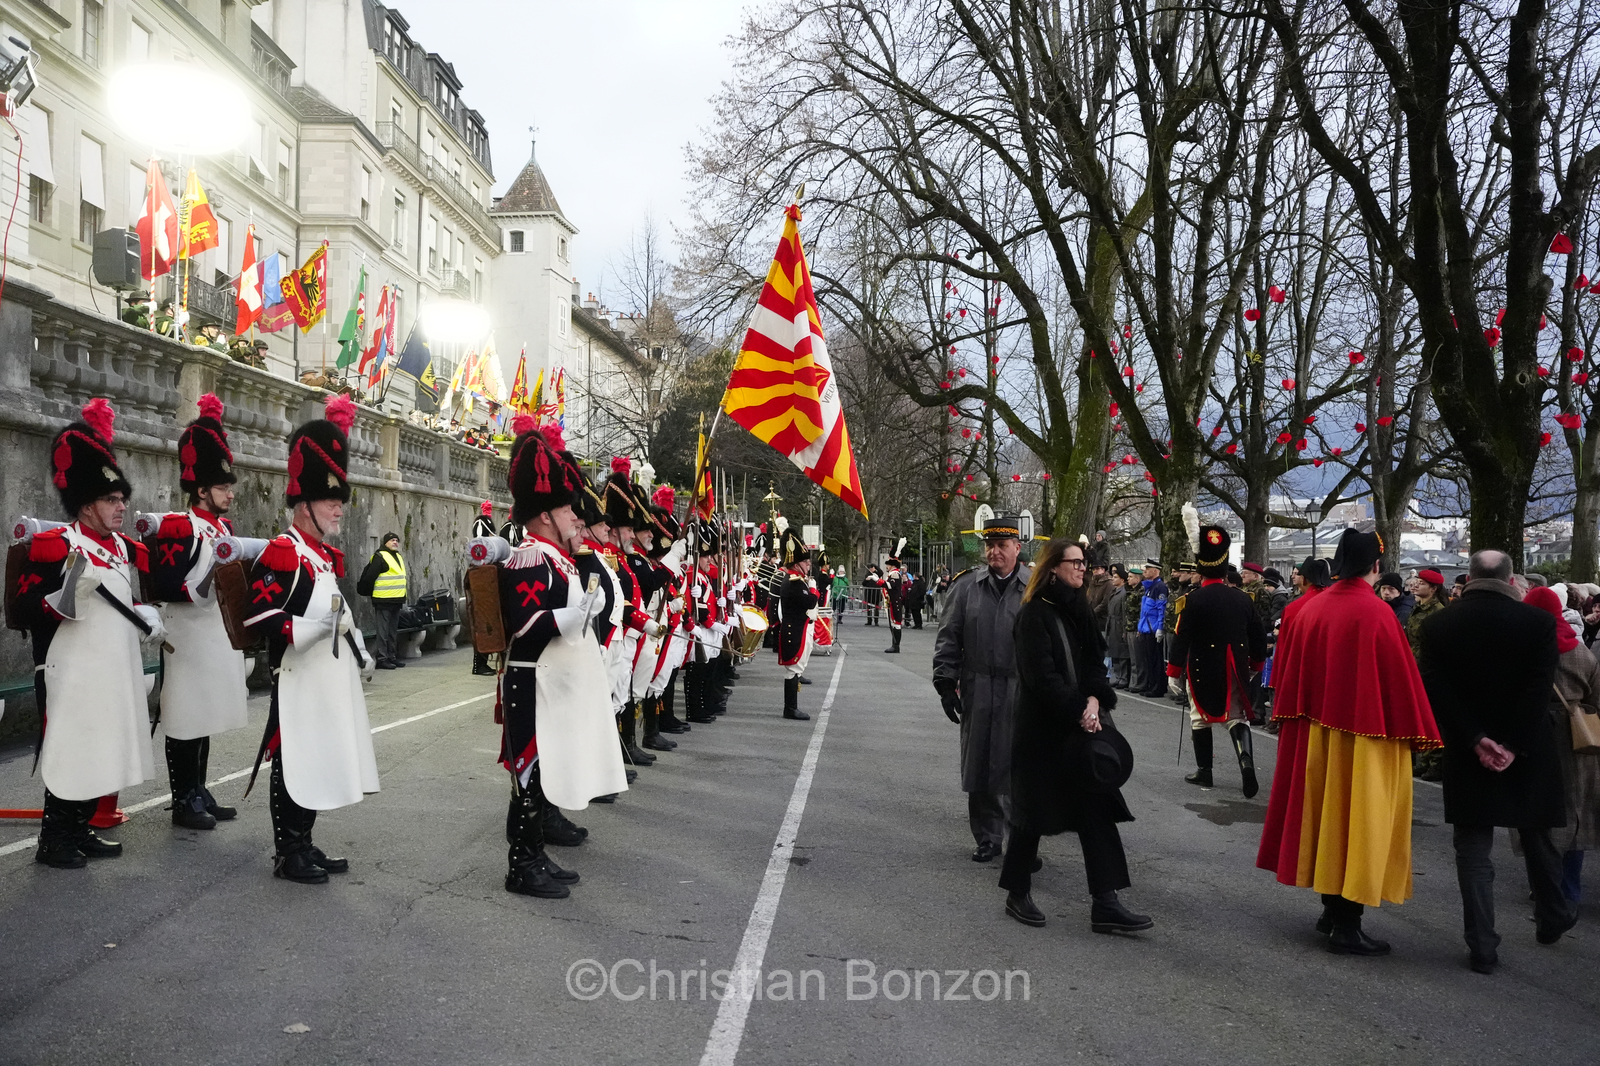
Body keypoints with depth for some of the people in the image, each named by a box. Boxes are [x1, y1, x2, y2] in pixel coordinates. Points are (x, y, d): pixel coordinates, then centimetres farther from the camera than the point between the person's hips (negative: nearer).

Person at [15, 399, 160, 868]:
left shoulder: (124, 548, 12)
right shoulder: (54, 545, -12)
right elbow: (24, 610, -15)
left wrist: (146, 614, 8)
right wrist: (67, 597, -32)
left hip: (116, 672, 8)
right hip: (74, 675, -8)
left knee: (101, 751, 13)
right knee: (69, 754, -1)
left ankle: (81, 831, 26)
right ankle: (52, 841, 12)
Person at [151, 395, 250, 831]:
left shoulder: (223, 527, 13)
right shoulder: (179, 527, -13)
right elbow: (162, 585, -21)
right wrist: (203, 591, -30)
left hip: (219, 637, 9)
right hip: (189, 640, -9)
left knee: (207, 716, 14)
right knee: (185, 719, -1)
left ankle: (199, 792, 23)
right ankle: (183, 802, 6)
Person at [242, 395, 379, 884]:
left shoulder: (329, 556, 15)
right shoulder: (281, 553, -14)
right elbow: (260, 618, -21)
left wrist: (359, 651, 18)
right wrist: (314, 630, -28)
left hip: (332, 677, 9)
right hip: (299, 679, -9)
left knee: (320, 763, 14)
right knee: (293, 764, 0)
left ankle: (304, 844, 26)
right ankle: (287, 855, 11)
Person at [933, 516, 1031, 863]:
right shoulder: (966, 586, 6)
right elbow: (948, 638, 7)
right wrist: (946, 684, 2)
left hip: (1022, 693, -2)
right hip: (977, 693, 2)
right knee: (978, 767, 7)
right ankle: (987, 839, 20)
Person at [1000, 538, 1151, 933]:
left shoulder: (1081, 612, 11)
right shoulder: (1034, 614, -12)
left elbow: (1095, 662, 7)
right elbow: (1042, 675, -18)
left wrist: (1095, 701, -11)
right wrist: (1079, 712, -19)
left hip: (1082, 724, 7)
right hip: (1042, 728, -7)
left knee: (1096, 805, 1)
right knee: (1034, 810, 4)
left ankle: (1105, 904, 4)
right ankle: (1017, 894, 21)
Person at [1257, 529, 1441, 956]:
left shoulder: (1310, 609, 1)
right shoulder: (1376, 613, -17)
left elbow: (1292, 673, 9)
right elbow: (1399, 679, -13)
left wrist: (1291, 721, 18)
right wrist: (1411, 732, -2)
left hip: (1316, 736, 6)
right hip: (1365, 738, -6)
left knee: (1329, 813, 17)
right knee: (1359, 821, 3)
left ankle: (1332, 909, 28)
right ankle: (1346, 927, 8)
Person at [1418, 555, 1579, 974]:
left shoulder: (1437, 626, -5)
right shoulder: (1539, 622, -8)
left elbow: (1437, 692, -11)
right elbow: (1540, 691, -13)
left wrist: (1476, 740, -11)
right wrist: (1514, 746, -12)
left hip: (1467, 756, 0)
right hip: (1527, 756, 0)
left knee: (1473, 851, 5)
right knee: (1538, 840, 21)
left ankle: (1482, 947, 6)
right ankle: (1552, 919, 41)